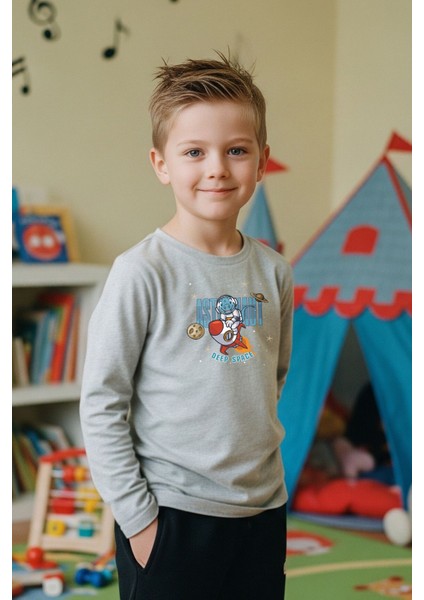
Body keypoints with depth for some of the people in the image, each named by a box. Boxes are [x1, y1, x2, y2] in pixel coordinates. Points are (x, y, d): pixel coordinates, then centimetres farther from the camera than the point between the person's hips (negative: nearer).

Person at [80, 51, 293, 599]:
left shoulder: (272, 271, 3)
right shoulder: (144, 271, -12)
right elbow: (100, 404, -10)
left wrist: (254, 458, 11)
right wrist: (136, 515, -11)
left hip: (264, 511, 5)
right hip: (170, 516, -5)